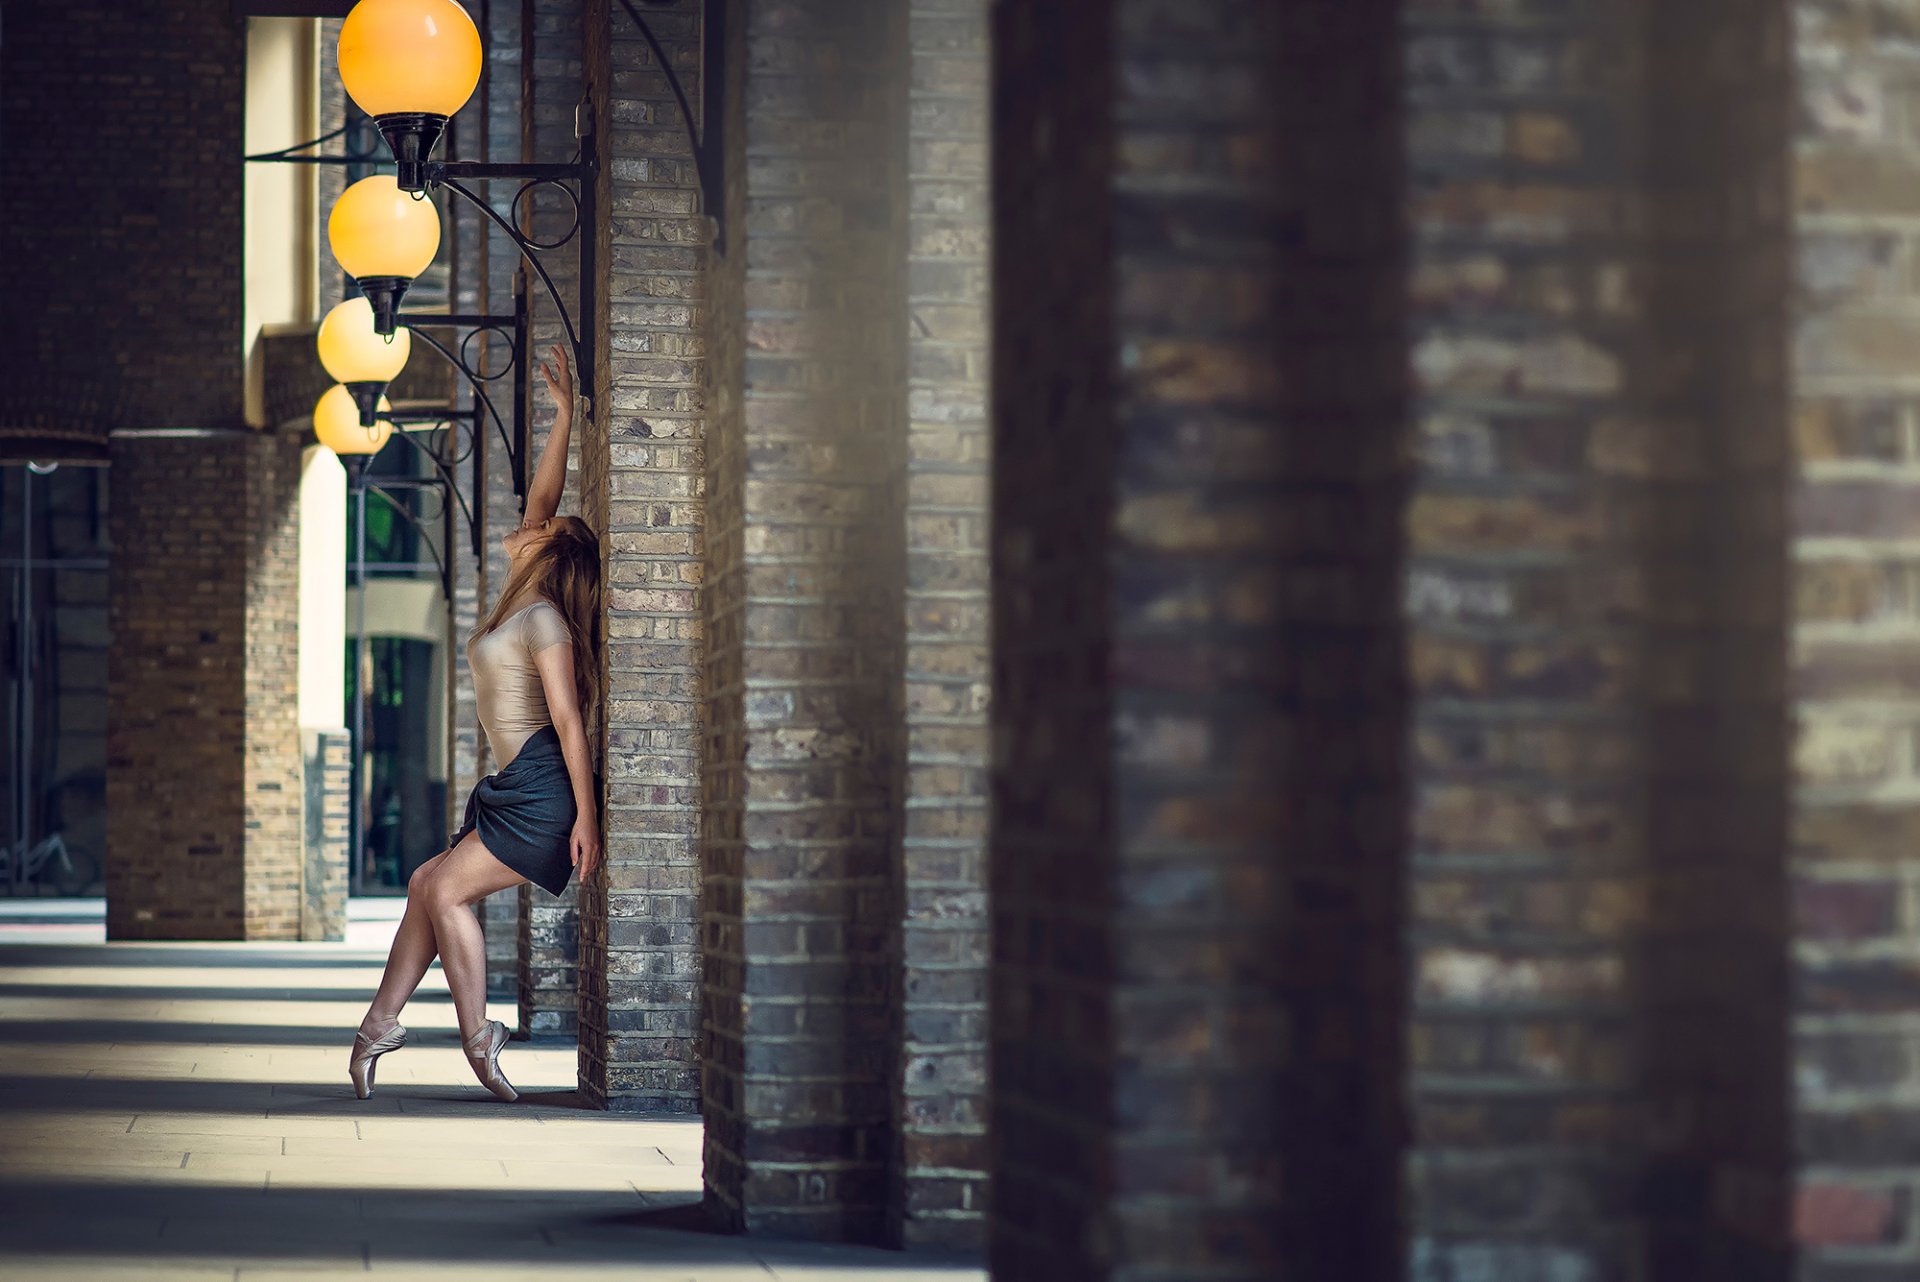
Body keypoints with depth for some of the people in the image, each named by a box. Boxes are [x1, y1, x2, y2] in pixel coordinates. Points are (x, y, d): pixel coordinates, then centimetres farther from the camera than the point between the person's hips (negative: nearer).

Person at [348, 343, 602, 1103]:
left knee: (444, 890, -11)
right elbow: (540, 501, 22)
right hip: (516, 787, 9)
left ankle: (479, 1035, -6)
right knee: (430, 886, 5)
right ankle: (382, 1024, 5)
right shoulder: (520, 607, 15)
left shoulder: (544, 619, -11)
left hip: (543, 792, -9)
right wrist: (564, 419, 24)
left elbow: (567, 719, -17)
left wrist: (586, 816, -21)